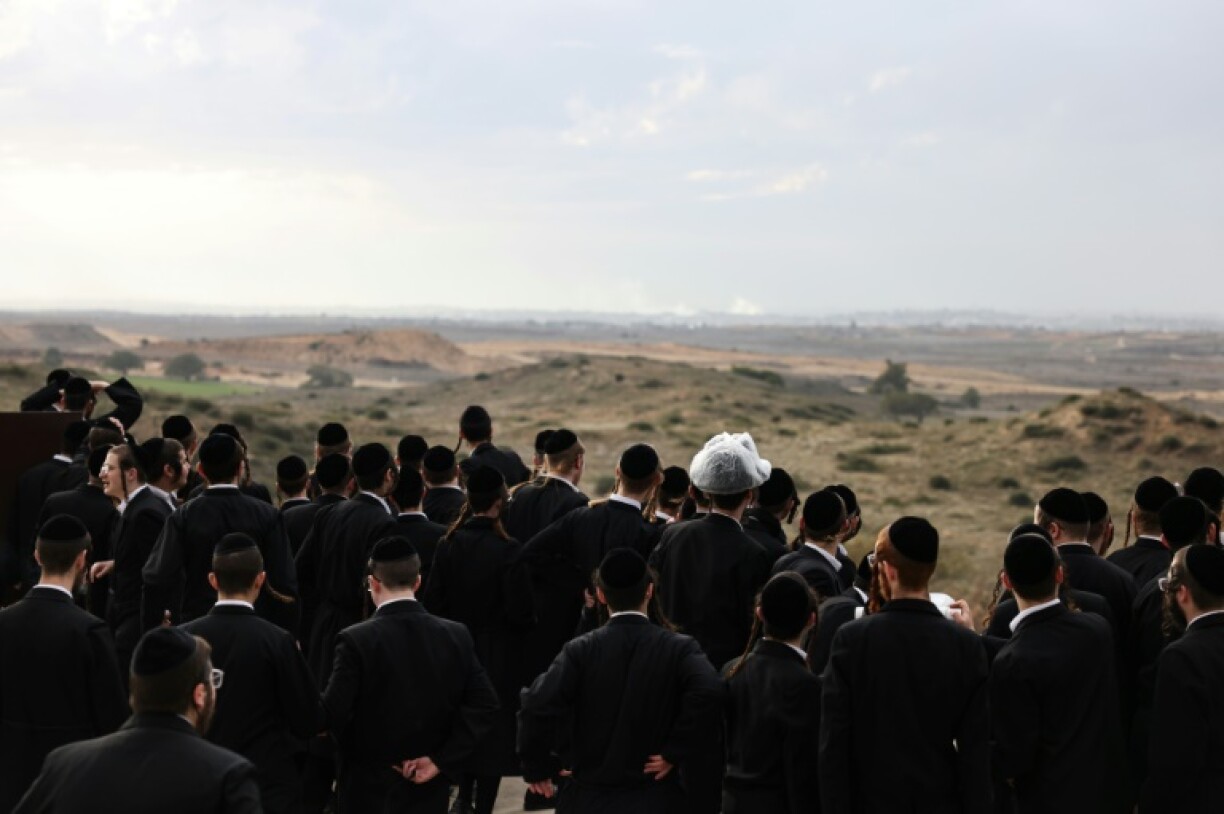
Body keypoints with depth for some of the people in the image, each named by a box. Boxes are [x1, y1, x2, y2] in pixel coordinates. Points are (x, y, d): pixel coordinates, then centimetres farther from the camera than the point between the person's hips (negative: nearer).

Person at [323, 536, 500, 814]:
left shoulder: (356, 640, -15)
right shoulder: (456, 636, -3)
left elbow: (333, 715, -16)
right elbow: (485, 706, -6)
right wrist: (442, 760, -5)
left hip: (368, 791, -3)